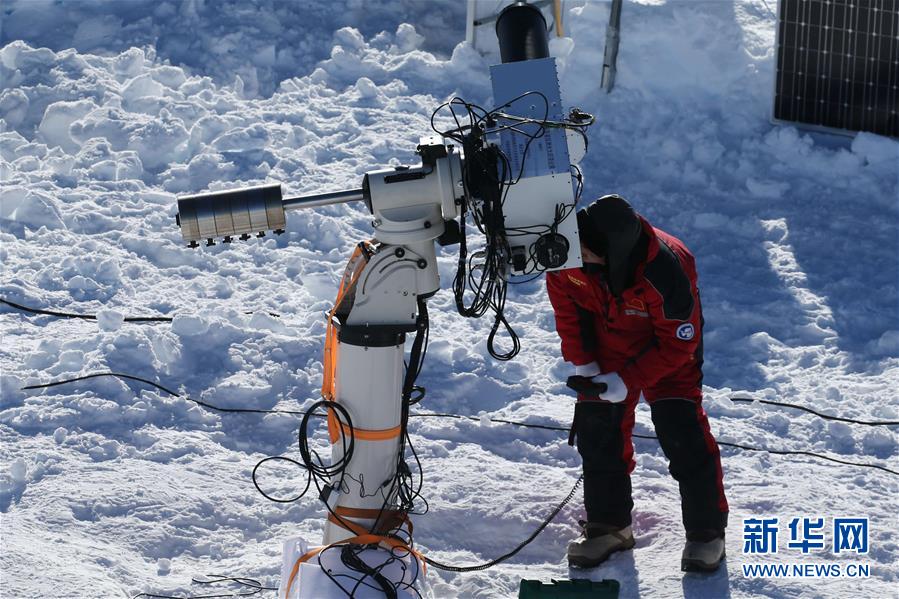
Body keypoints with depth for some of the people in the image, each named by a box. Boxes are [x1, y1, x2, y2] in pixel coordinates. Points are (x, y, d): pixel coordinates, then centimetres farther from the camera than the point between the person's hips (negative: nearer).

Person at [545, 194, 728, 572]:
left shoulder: (665, 272, -40)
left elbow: (678, 343, -27)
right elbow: (566, 307, -6)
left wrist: (627, 381, -27)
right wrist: (582, 363, -10)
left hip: (668, 348, -4)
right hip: (606, 348, 4)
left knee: (681, 433, -13)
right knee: (596, 429, 2)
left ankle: (706, 531, 1)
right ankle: (608, 525, 19)